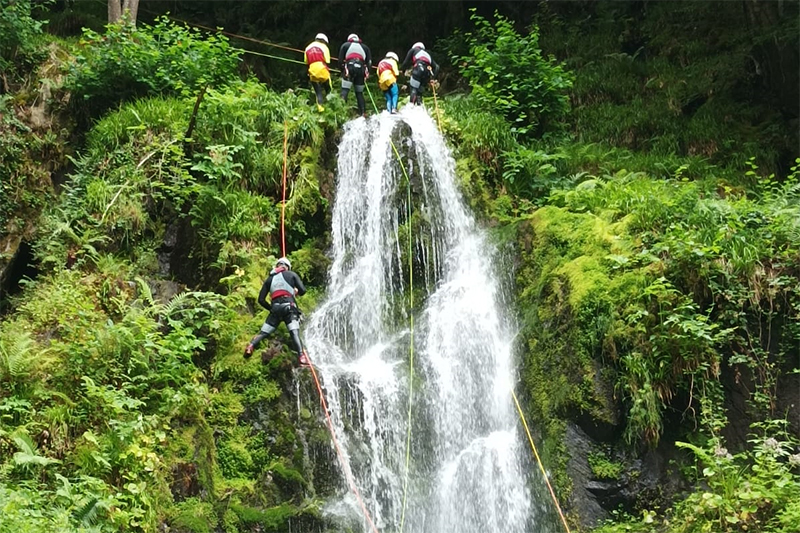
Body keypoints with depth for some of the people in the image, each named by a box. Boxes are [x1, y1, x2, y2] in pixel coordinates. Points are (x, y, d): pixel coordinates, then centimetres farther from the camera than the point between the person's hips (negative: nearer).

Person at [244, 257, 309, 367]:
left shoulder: (269, 279, 22)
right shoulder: (291, 274, 15)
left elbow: (261, 300, 16)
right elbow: (302, 290, 4)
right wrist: (296, 292, 26)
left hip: (275, 308, 3)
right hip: (289, 306, -3)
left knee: (263, 333, 7)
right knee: (295, 334, -15)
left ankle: (250, 347, -18)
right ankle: (301, 357, -32)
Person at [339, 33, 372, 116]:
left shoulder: (345, 45, 19)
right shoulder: (365, 47, 25)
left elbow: (340, 60, 10)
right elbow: (369, 62, 15)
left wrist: (342, 70, 18)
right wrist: (367, 73, 16)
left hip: (349, 69, -3)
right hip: (361, 70, 3)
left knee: (345, 90, -8)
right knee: (359, 93, 11)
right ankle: (363, 112, 3)